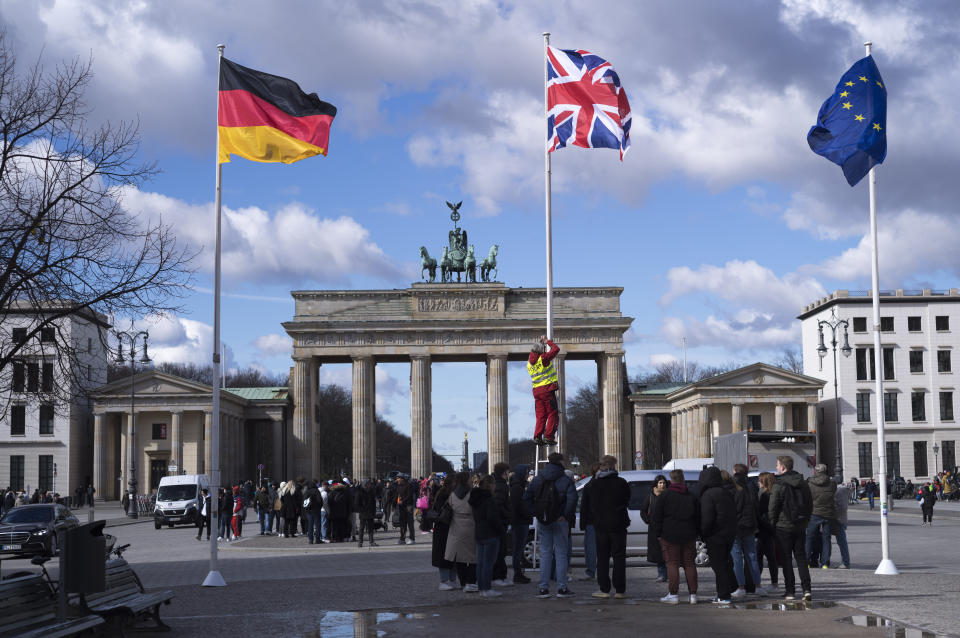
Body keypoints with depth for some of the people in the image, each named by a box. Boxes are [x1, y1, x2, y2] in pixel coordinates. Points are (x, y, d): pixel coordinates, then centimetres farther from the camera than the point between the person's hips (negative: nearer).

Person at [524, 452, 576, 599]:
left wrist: (537, 513, 6)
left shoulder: (537, 479, 7)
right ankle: (562, 588, 1)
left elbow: (526, 497, 6)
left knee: (545, 553, 7)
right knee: (561, 553, 3)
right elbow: (572, 499, -20)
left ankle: (543, 588, 4)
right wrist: (566, 515, -11)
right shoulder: (565, 480, -7)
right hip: (559, 521, -3)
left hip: (542, 521, 3)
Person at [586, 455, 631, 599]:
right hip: (618, 525, -2)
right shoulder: (621, 483, -7)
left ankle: (604, 590, 6)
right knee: (619, 557, 4)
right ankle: (620, 590, 3)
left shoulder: (594, 484, -2)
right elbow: (627, 501, 6)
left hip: (600, 526, 2)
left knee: (602, 557, 8)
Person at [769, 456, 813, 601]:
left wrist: (772, 525, -1)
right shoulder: (803, 483, 8)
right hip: (800, 526, 5)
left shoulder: (779, 485, -12)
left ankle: (790, 591, 2)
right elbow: (810, 505, 13)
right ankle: (807, 589, -1)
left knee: (786, 559, 2)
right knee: (801, 557, 10)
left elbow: (773, 508, -11)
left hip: (784, 526, -5)